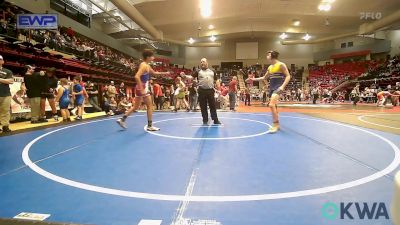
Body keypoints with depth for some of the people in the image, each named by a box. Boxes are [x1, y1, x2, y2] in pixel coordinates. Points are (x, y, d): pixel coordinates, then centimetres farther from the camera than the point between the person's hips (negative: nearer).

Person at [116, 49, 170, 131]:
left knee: (136, 107, 15)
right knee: (150, 105, 0)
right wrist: (142, 89, -30)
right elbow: (137, 76, -28)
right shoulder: (144, 65, -16)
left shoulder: (147, 65, 14)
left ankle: (122, 119, 17)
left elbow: (154, 73, 32)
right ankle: (150, 126, 6)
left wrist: (164, 73, 30)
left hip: (142, 88, 9)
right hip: (142, 88, -9)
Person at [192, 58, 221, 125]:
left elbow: (216, 80, 15)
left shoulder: (212, 71, 12)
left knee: (213, 106, 5)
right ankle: (205, 120, 13)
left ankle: (215, 120, 14)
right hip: (202, 91, -1)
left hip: (210, 90, 1)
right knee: (203, 107, 3)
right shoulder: (198, 71, 6)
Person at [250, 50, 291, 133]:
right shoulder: (270, 67, 13)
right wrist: (254, 79, 17)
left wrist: (282, 86, -23)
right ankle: (277, 124, 24)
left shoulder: (281, 65, -8)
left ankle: (275, 125, -14)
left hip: (278, 87, -8)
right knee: (274, 106, 12)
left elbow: (288, 76, -11)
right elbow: (265, 77, 25)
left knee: (271, 104, -22)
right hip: (272, 87, 8)